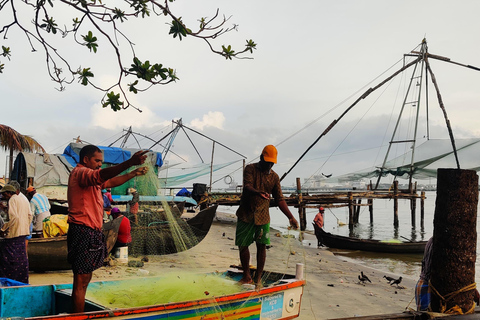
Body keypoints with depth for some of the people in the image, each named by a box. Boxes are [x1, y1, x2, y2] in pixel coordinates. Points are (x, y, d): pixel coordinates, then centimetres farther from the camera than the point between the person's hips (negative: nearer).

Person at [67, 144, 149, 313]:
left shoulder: (88, 176, 21)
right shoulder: (80, 172, -11)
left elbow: (111, 182, 28)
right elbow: (101, 175, -32)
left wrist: (133, 174, 19)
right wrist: (130, 162, -42)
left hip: (91, 233, 11)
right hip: (83, 231, -11)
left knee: (85, 280, 16)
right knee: (81, 281, -7)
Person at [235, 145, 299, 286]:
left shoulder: (274, 177, 4)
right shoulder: (250, 169, -3)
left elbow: (279, 199, 4)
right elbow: (247, 186, -20)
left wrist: (290, 217, -7)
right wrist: (257, 192, -43)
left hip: (263, 216, 1)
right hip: (245, 215, -1)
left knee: (262, 246, 0)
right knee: (242, 245, 4)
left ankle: (258, 278, 13)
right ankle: (247, 277, 20)